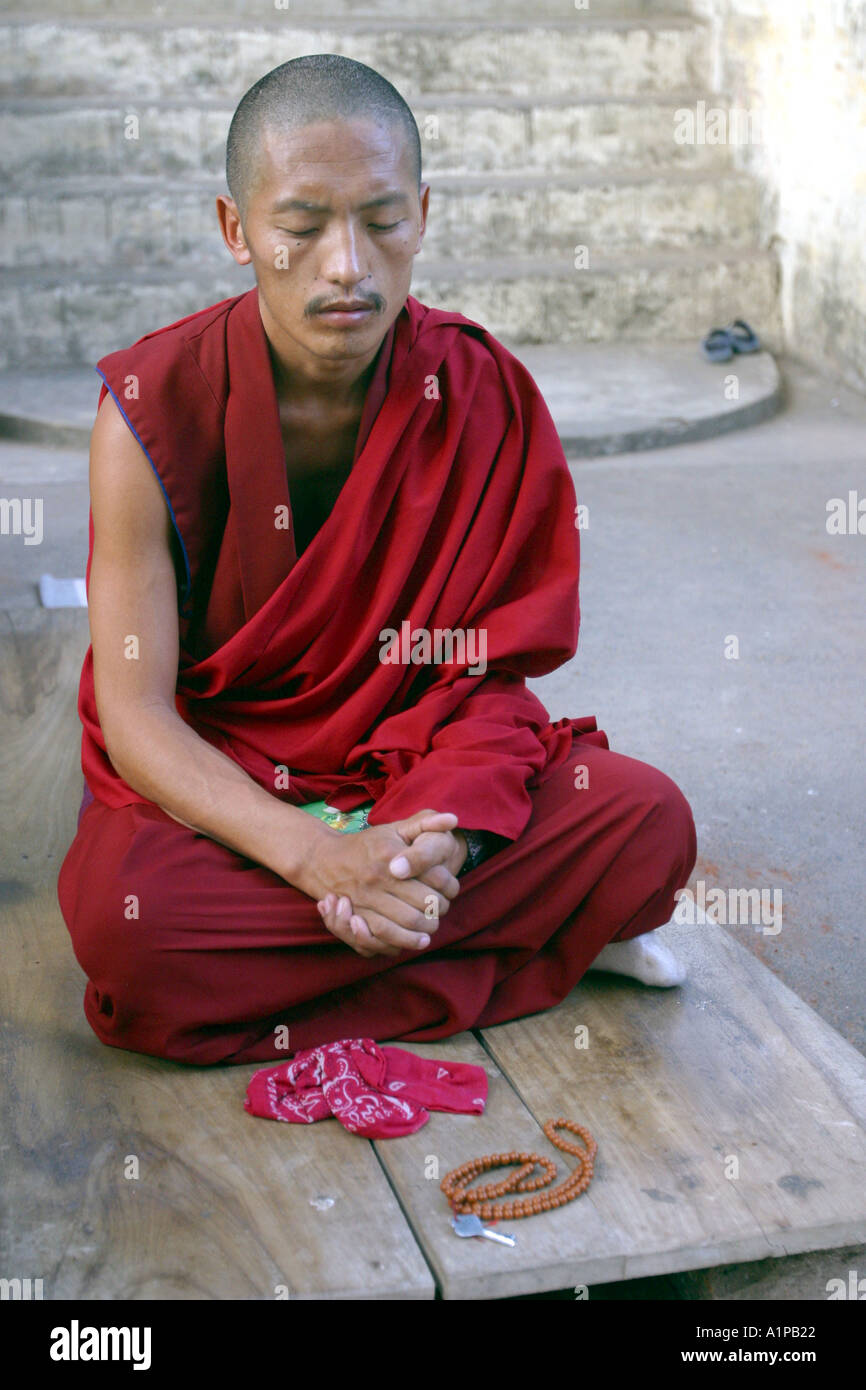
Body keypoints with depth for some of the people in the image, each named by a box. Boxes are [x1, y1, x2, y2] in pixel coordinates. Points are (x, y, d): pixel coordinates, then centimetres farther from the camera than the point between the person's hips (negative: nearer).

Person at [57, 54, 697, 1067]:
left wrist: (445, 826, -28)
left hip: (412, 765, 1)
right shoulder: (153, 411, -15)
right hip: (208, 787, 0)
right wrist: (316, 856, -31)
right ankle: (532, 930, -17)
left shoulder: (486, 396, -9)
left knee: (649, 819, -21)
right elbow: (135, 715, -16)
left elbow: (490, 667, -6)